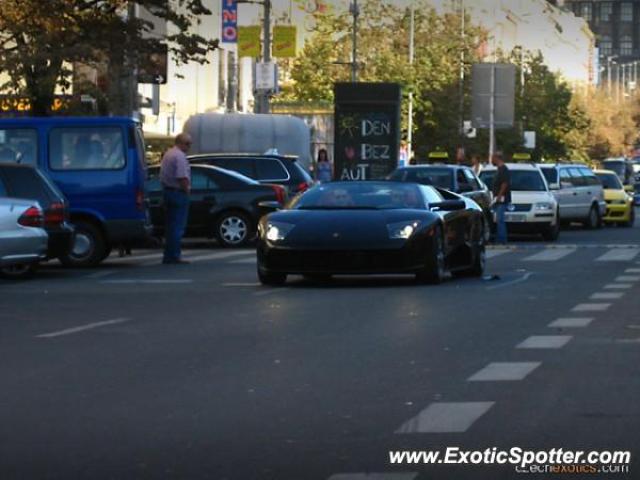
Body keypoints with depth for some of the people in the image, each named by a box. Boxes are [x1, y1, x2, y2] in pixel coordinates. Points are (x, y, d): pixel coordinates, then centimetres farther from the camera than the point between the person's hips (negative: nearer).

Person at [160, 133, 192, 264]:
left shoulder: (168, 154, 16)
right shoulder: (180, 156, -16)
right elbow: (182, 178, -23)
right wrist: (186, 190, -10)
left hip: (167, 190, 10)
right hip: (178, 193, -10)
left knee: (170, 225, 14)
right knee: (177, 227, -6)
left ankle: (169, 256, 17)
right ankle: (173, 256, -6)